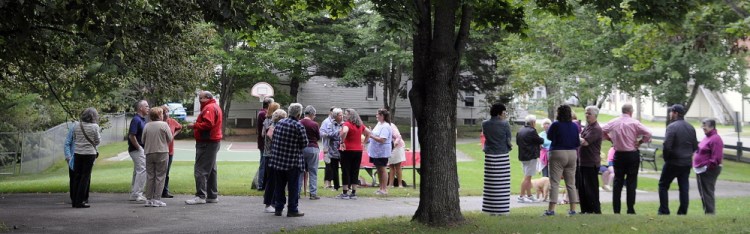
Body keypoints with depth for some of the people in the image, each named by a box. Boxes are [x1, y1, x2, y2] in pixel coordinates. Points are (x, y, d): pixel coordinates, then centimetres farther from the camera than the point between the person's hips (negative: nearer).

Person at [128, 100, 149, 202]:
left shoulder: (143, 120, 15)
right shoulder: (136, 120, -15)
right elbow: (131, 136, -21)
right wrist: (138, 147, -17)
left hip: (141, 149, 10)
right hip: (137, 149, -10)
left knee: (137, 171, 13)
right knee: (142, 170, -13)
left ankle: (134, 194, 20)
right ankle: (137, 194, -11)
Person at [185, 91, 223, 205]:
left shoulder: (209, 108, -13)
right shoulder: (215, 106, 20)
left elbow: (208, 124, -25)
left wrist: (194, 125, -16)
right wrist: (196, 125, 9)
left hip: (207, 143, -11)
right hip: (214, 141, 11)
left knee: (200, 170, -11)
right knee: (211, 169, 15)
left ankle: (201, 196, -15)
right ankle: (212, 195, 20)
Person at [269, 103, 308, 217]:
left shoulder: (279, 123, 4)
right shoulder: (298, 126, -13)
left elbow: (273, 140, 8)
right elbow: (304, 144, -9)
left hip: (278, 160, 5)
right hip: (293, 162, -5)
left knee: (279, 185, 13)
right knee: (293, 186, 4)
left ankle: (278, 208, 18)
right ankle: (292, 210, 7)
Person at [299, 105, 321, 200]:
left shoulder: (299, 123, -2)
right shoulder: (314, 124, -11)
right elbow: (318, 137, 1)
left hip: (300, 148, 3)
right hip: (312, 148, -3)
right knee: (313, 172, 1)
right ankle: (313, 193, -2)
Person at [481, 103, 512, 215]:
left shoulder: (485, 124, 1)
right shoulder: (504, 124, -9)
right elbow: (508, 140, -5)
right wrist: (509, 146, 16)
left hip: (489, 156, 3)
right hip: (502, 155, -3)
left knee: (491, 183, 7)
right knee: (502, 184, 3)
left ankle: (492, 210, 8)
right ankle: (502, 210, 4)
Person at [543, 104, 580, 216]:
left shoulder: (556, 125, -12)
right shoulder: (575, 126, 1)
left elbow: (549, 136, 3)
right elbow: (578, 143, 8)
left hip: (558, 153, -5)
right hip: (572, 154, 5)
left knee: (554, 182, -5)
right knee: (571, 183, 12)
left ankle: (551, 209, -12)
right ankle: (573, 209, 12)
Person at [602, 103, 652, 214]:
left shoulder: (613, 122, 0)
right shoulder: (634, 123, -10)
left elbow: (602, 131, 5)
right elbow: (648, 133, -16)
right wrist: (640, 142, -2)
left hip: (618, 154, 3)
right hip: (632, 154, -3)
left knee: (617, 181, 8)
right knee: (631, 182, 2)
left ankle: (616, 209, 7)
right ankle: (630, 209, 0)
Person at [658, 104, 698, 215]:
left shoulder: (672, 127, -14)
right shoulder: (691, 128, 9)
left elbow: (667, 145, -20)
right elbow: (695, 146, 12)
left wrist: (666, 158, -6)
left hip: (673, 162, -6)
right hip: (687, 163, 6)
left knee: (663, 185, 5)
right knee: (684, 187, 8)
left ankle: (664, 211, 1)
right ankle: (683, 212, 7)